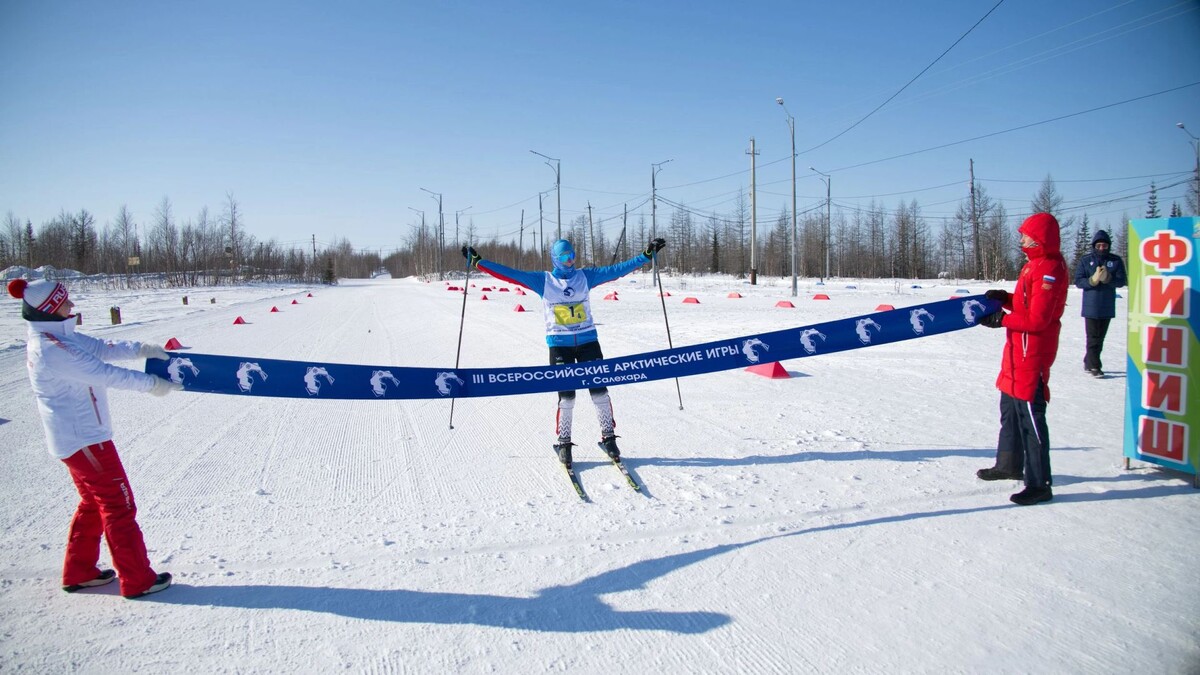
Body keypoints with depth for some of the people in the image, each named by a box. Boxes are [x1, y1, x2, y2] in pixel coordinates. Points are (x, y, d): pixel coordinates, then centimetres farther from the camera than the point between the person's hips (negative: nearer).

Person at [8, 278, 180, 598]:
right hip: (84, 439, -10)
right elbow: (105, 374, -24)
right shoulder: (52, 350, -25)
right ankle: (137, 580, 7)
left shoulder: (56, 336, 5)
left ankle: (79, 572, 31)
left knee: (94, 503, 21)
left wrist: (141, 349, -6)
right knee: (119, 506, -1)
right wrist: (152, 383, -14)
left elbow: (100, 348, 7)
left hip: (73, 437, 10)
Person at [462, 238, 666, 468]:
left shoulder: (585, 276, 7)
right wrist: (477, 262, -7)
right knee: (566, 394, -4)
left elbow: (617, 269, 5)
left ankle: (608, 437, 13)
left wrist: (647, 254, 1)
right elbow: (509, 274, -1)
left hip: (588, 339, 2)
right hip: (559, 344, -2)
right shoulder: (543, 280, 3)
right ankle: (564, 442, 12)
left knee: (599, 389, -1)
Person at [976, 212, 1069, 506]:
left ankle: (1039, 484, 0)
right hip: (1018, 350, 11)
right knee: (1010, 409, 22)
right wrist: (1005, 298, 3)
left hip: (1033, 353, -11)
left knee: (1029, 415, -7)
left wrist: (1001, 320, -15)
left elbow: (1037, 319, -23)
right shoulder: (1035, 264, 13)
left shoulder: (1049, 269, -18)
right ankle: (1010, 465, 38)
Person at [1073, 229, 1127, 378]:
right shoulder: (1085, 260, 0)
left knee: (1100, 337, 10)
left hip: (1107, 308, 3)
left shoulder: (1116, 261, 4)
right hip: (1090, 307, -2)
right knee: (1093, 338, -2)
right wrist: (1093, 280, -21)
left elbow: (1121, 281, -2)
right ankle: (1094, 366, 3)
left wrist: (1107, 278, -20)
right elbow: (1078, 281, -3)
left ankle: (1089, 362, 22)